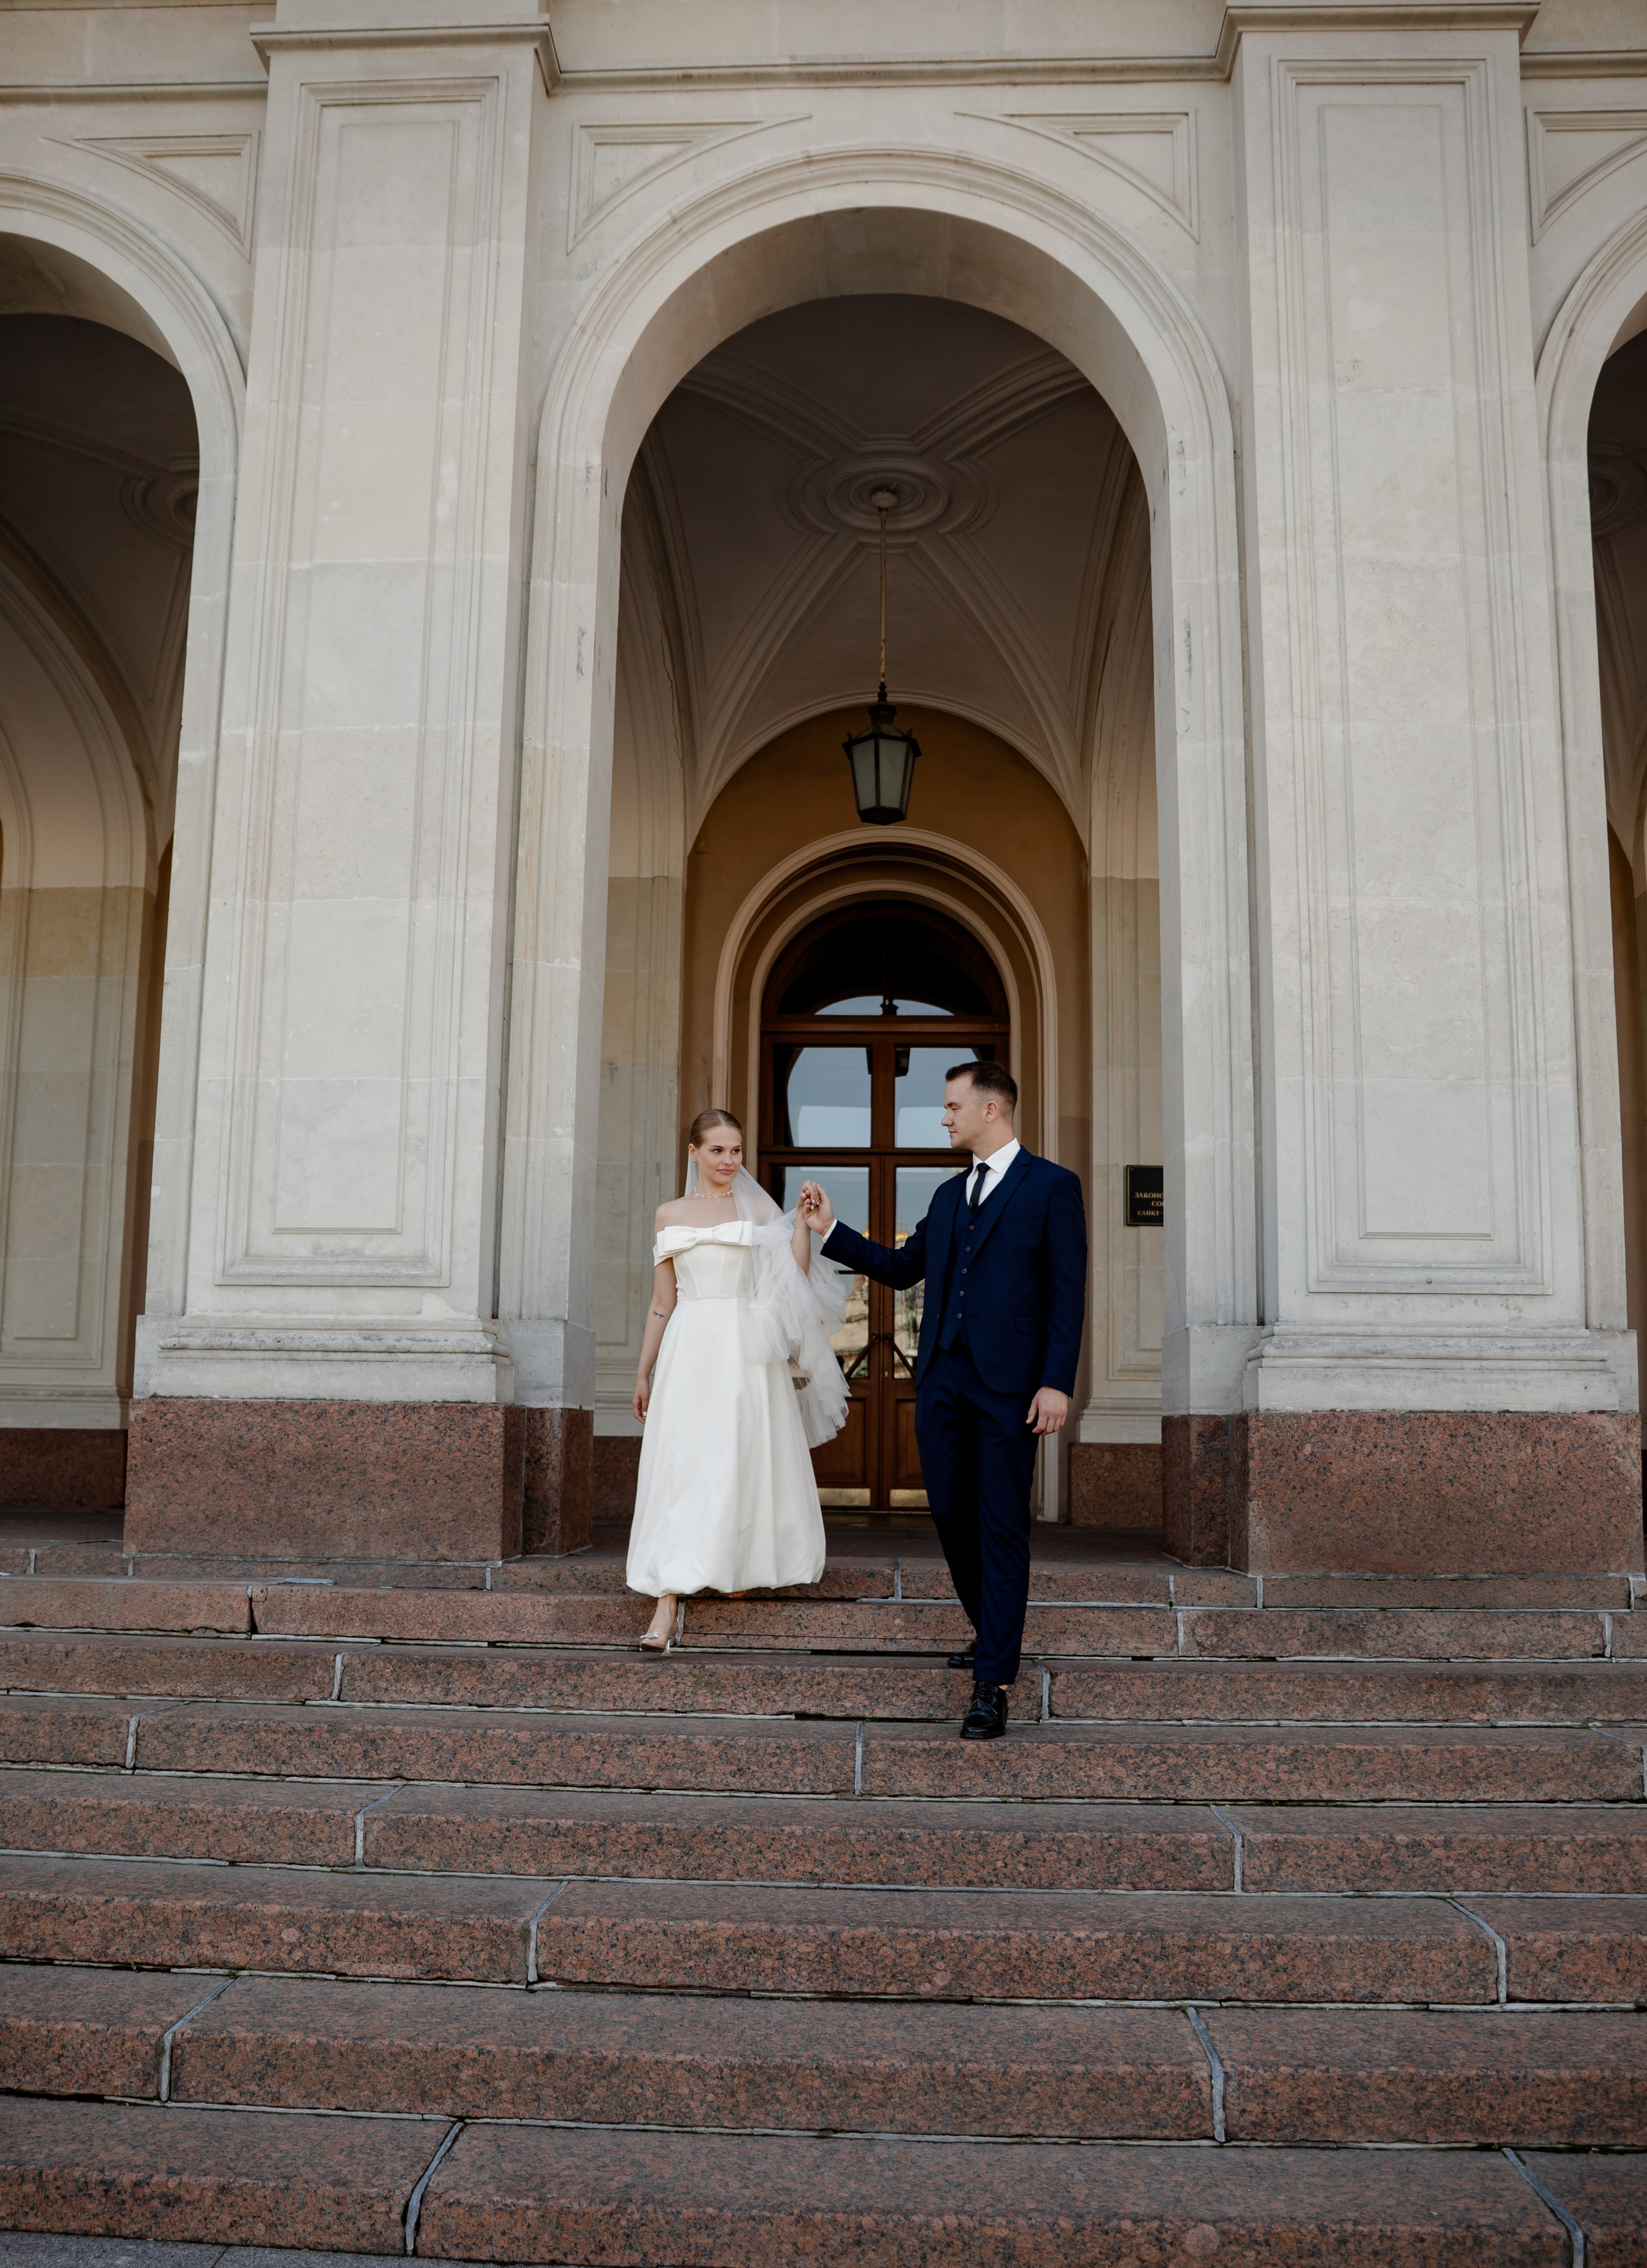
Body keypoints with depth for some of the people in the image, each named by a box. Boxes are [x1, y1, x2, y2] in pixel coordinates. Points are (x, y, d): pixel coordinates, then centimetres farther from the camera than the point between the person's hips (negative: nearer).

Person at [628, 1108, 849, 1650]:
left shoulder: (757, 1209, 7)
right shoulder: (670, 1215, 11)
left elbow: (796, 1275, -3)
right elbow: (661, 1302, 14)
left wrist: (803, 1220, -12)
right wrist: (643, 1371, 14)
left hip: (747, 1350, -1)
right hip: (689, 1350, 1)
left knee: (747, 1462, 3)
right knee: (678, 1468, -6)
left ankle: (747, 1568, 26)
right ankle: (667, 1603, -8)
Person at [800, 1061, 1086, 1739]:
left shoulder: (1051, 1186, -2)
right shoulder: (949, 1194, 18)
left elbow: (1067, 1293, -7)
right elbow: (902, 1268, 23)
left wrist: (1057, 1382, -14)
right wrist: (831, 1230, 17)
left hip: (1008, 1383, -6)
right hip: (941, 1378, 6)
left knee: (1001, 1527, -3)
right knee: (950, 1513, 10)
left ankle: (992, 1683, 0)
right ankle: (990, 1631, 32)